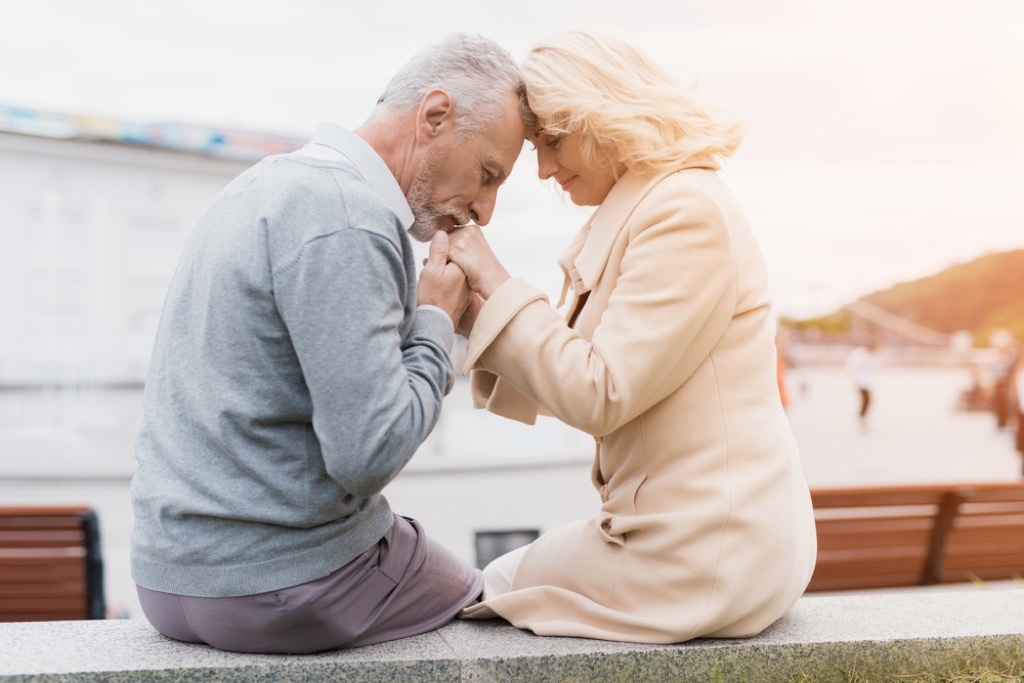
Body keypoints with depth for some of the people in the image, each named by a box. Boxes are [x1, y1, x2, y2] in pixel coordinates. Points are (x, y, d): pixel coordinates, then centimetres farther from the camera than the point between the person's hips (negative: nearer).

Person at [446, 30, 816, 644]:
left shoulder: (686, 211, -19)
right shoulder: (638, 210, 11)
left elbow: (598, 395, -22)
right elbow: (580, 383, 10)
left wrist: (497, 282, -16)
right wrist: (474, 310, -2)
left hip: (706, 550, -9)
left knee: (489, 595, 8)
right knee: (502, 580, 22)